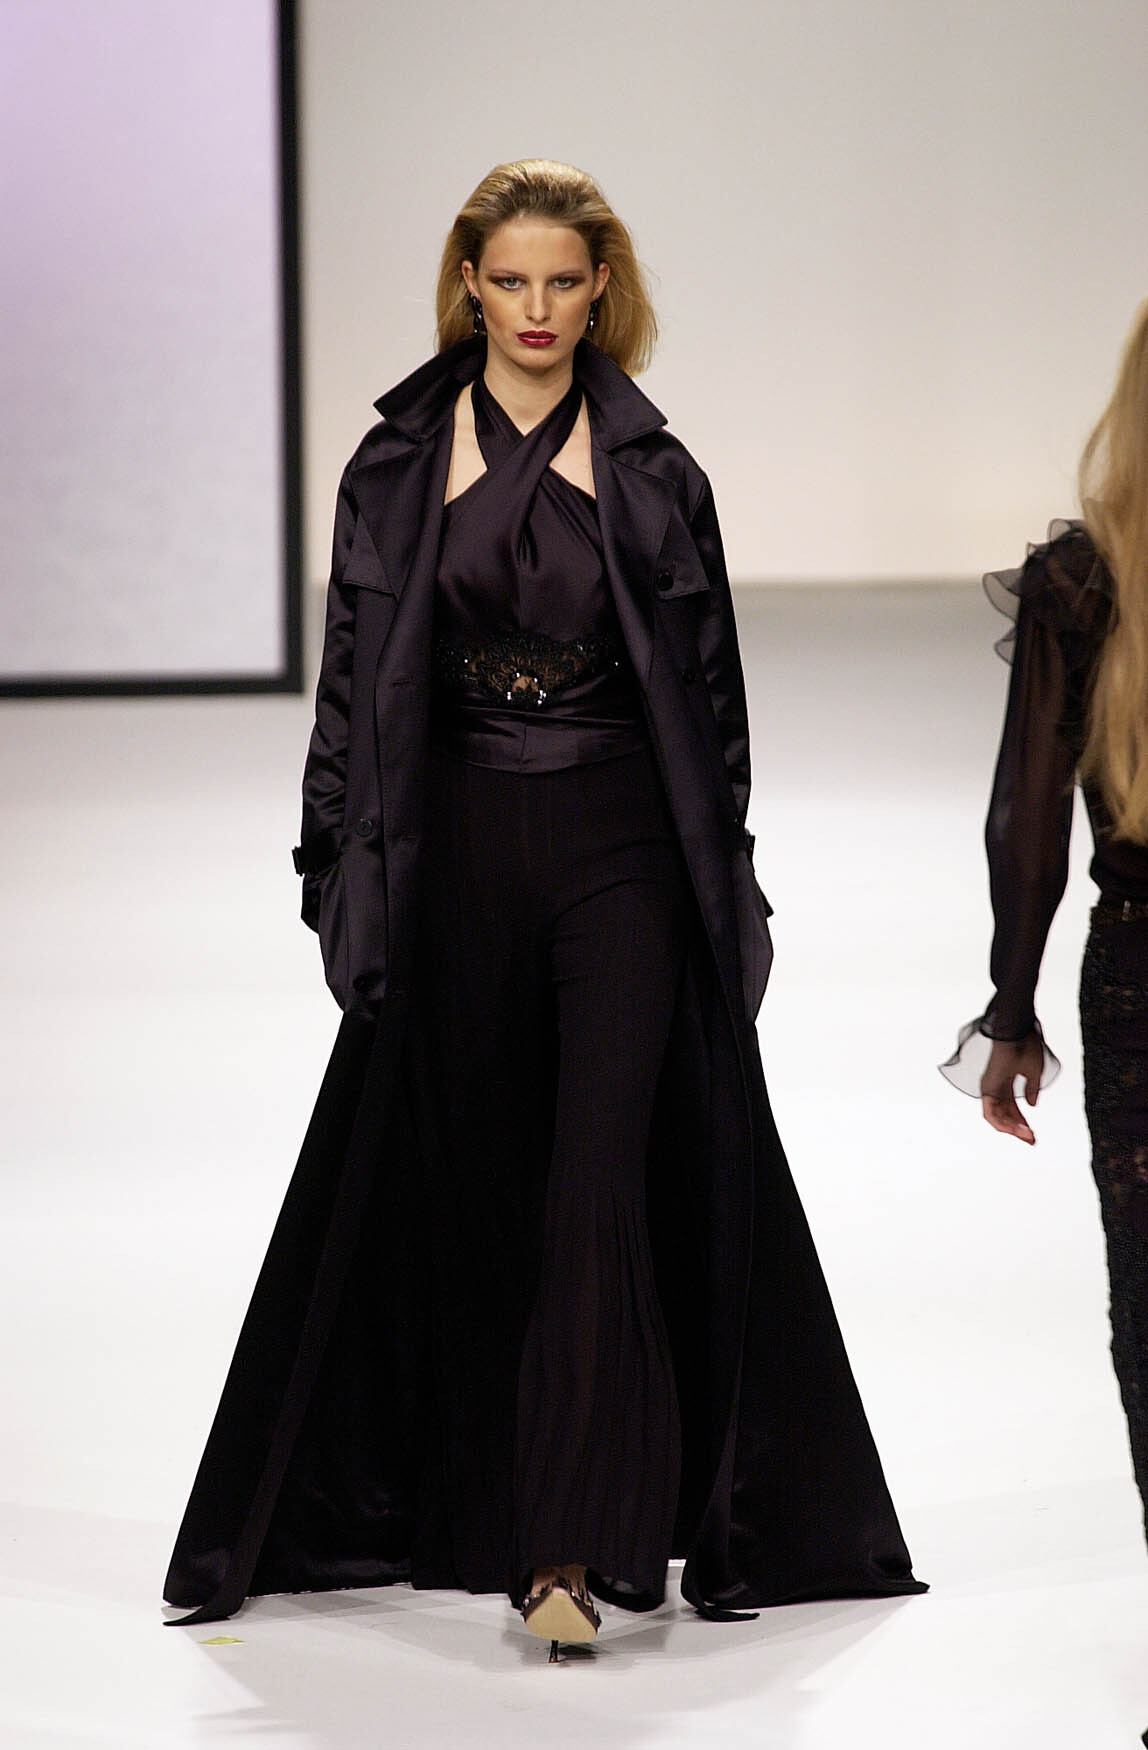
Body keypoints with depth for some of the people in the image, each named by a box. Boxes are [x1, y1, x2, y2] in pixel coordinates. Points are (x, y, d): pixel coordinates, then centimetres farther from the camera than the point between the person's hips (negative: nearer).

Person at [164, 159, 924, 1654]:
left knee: (602, 1180, -11)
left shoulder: (652, 472, 3)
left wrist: (723, 878, 2)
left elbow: (708, 689, 5)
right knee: (464, 1180, 8)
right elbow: (354, 677, 4)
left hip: (620, 853, -1)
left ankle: (570, 1547, -14)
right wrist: (340, 865, -1)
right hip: (456, 851, 1)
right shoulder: (399, 466, 4)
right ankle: (453, 1499, 24)